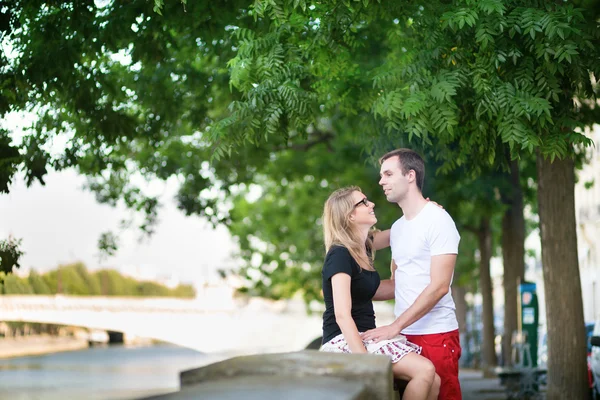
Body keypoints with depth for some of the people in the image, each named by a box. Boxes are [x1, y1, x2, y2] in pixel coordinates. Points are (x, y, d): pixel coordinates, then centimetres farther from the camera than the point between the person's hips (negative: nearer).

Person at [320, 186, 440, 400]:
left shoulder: (363, 245, 11)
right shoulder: (340, 255, -14)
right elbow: (342, 316, -22)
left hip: (366, 337, 8)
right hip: (345, 343, -8)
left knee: (433, 381, -9)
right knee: (424, 370, -22)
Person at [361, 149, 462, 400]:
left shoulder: (438, 220, -8)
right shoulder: (397, 228, 17)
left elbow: (439, 287, -15)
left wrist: (395, 326, -20)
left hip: (436, 335, -7)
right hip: (405, 335, 7)